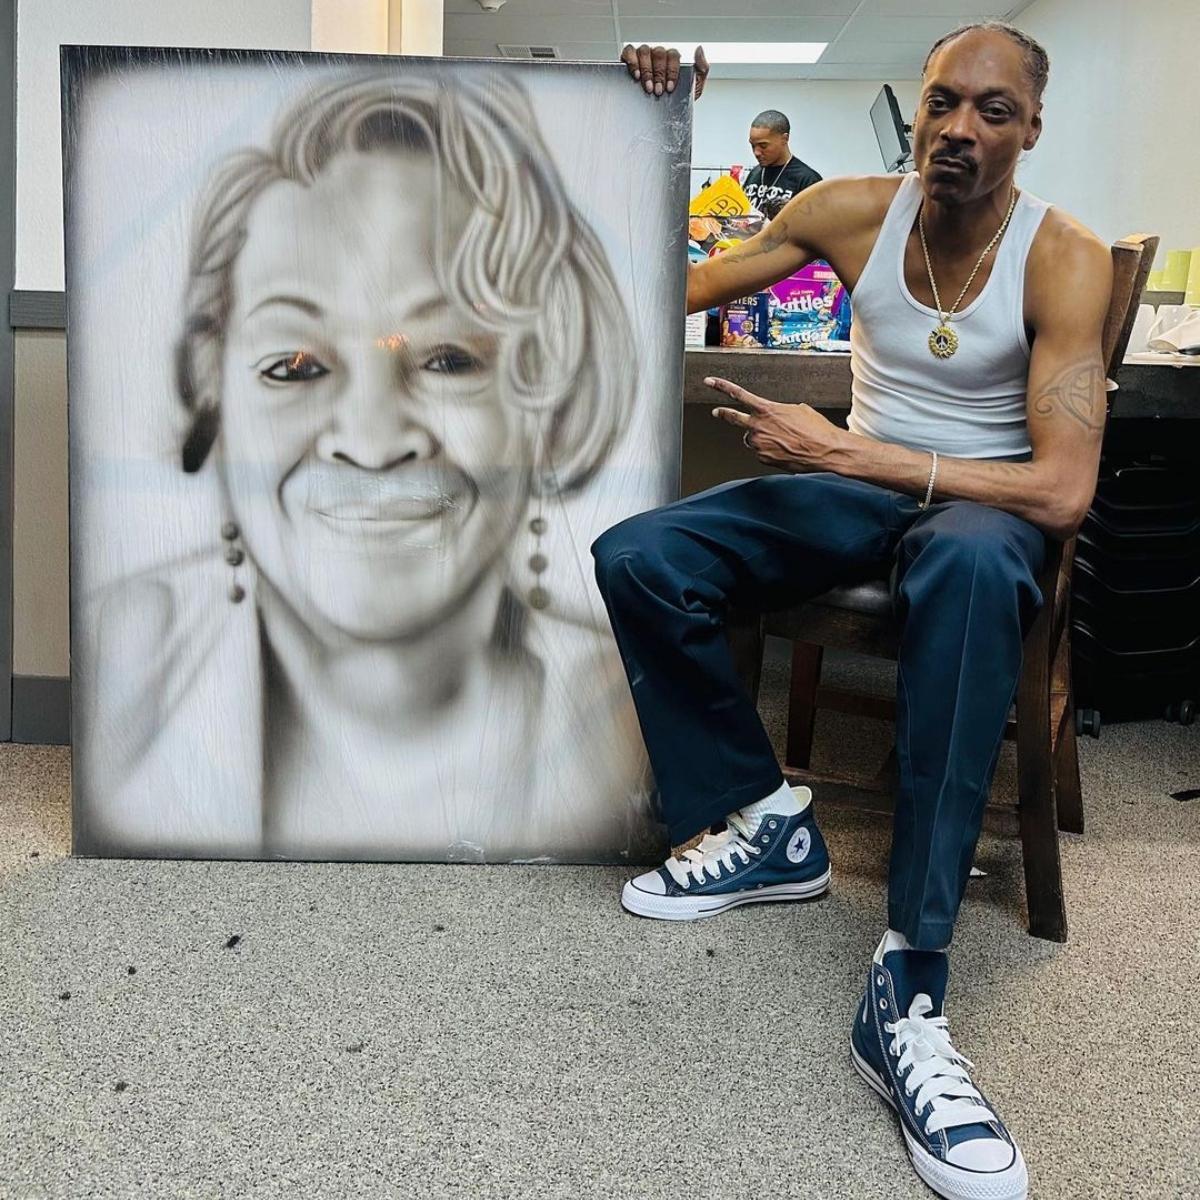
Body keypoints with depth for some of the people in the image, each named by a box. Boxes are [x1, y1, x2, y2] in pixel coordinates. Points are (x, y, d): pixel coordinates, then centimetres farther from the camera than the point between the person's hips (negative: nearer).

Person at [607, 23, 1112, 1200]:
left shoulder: (1064, 259, -14)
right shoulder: (855, 211, -2)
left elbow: (1062, 491, -24)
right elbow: (679, 288, 6)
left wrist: (841, 451, -27)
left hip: (984, 499, -3)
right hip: (859, 483, 4)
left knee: (969, 566, -43)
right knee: (634, 559, -20)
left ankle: (908, 990, -43)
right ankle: (764, 822, -4)